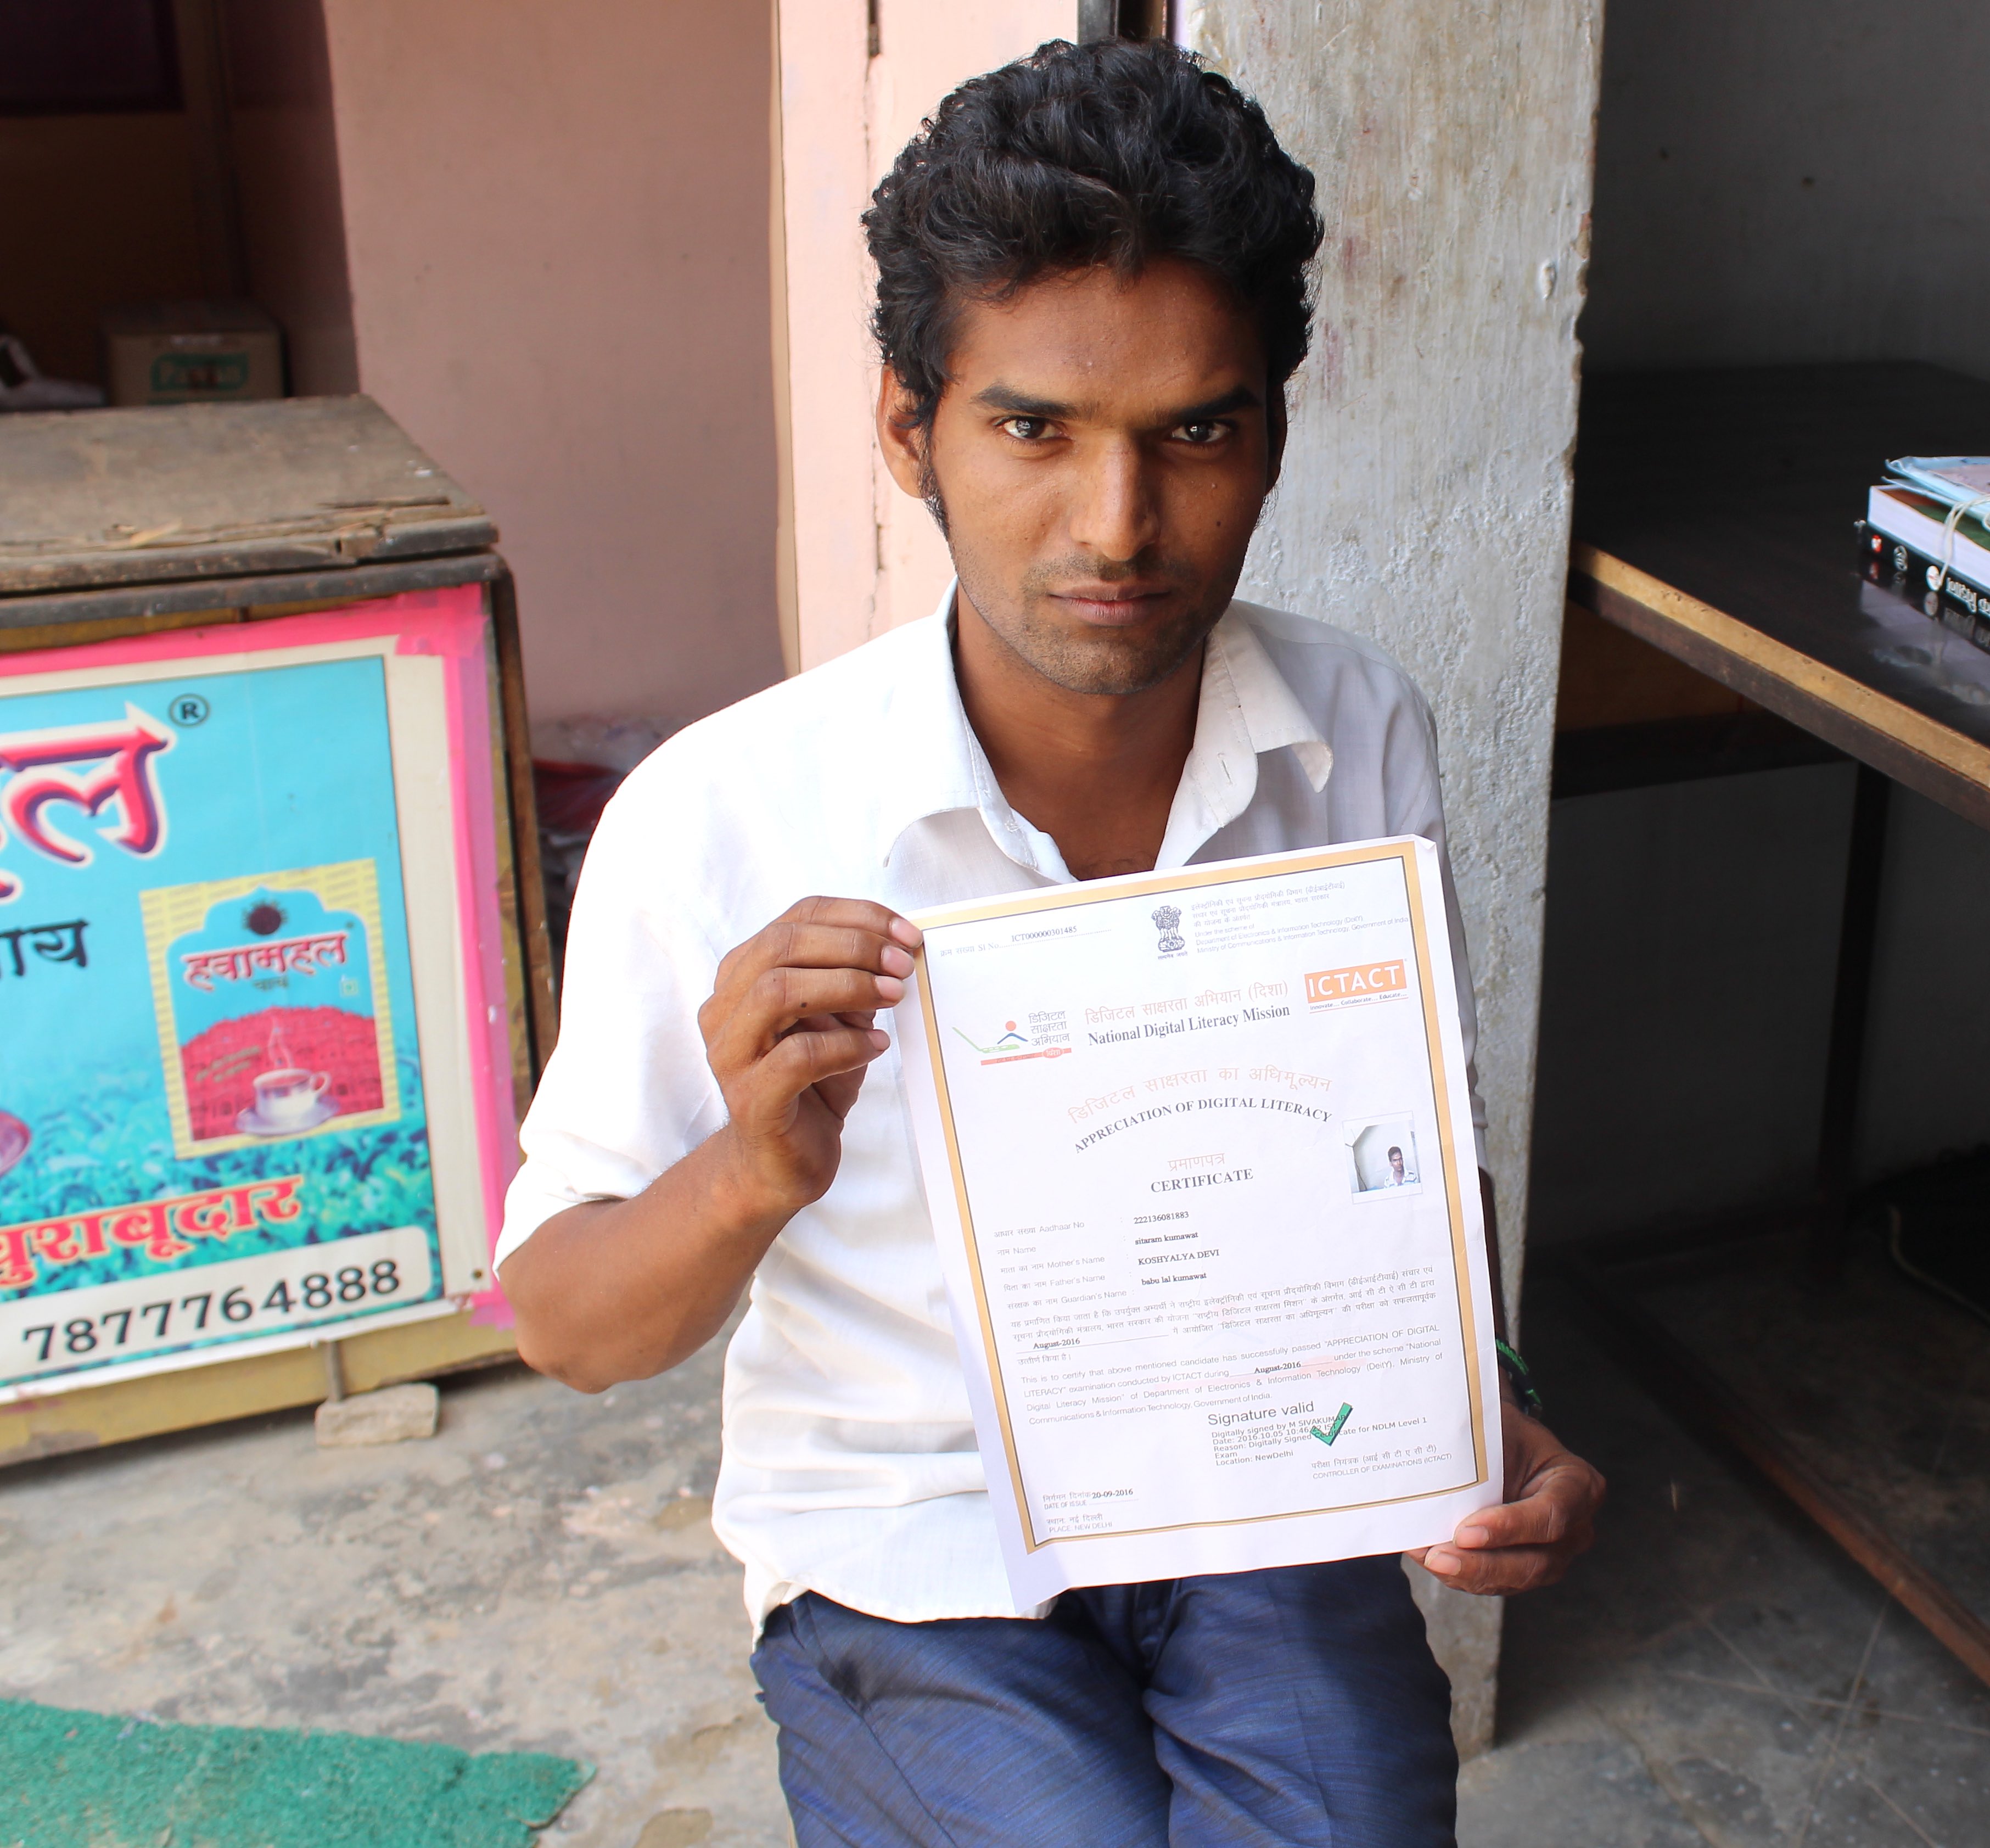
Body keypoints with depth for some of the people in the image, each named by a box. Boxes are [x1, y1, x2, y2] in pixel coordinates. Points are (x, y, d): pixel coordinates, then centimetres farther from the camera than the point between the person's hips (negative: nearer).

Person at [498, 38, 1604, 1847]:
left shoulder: (1363, 737, -6)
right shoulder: (720, 818, -17)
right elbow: (566, 1323, -9)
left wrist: (1494, 1439, -10)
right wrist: (756, 1172, -29)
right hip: (913, 1548, -2)